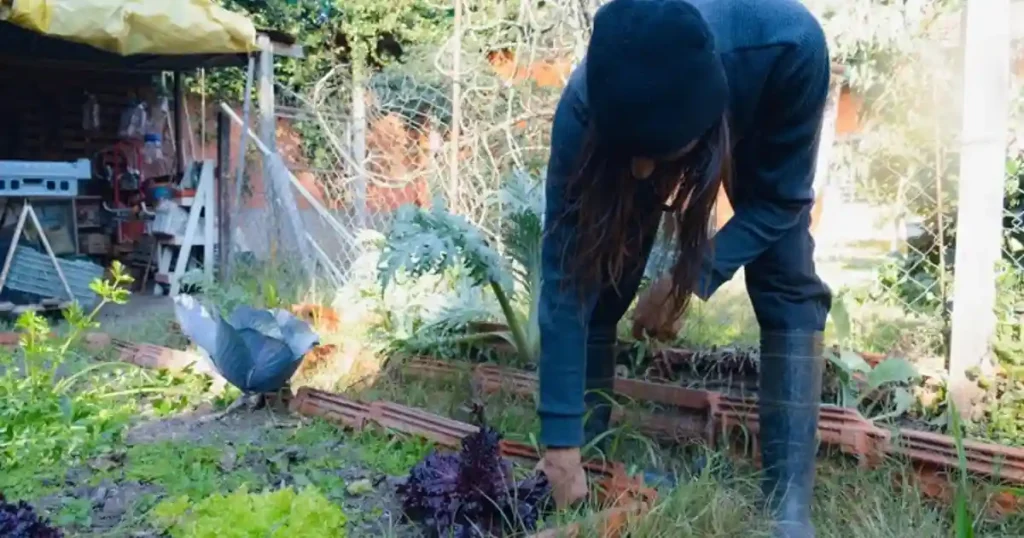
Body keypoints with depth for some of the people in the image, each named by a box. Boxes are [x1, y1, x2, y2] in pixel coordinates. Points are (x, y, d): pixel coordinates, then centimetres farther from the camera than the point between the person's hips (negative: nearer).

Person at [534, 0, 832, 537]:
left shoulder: (790, 46, -44)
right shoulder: (584, 110, -40)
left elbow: (781, 198, -26)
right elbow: (565, 278, -36)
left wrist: (690, 280, -35)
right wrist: (561, 443, -35)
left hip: (758, 129, 0)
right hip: (628, 126, 1)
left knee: (789, 288, -16)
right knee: (594, 280, -12)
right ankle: (580, 473, 3)